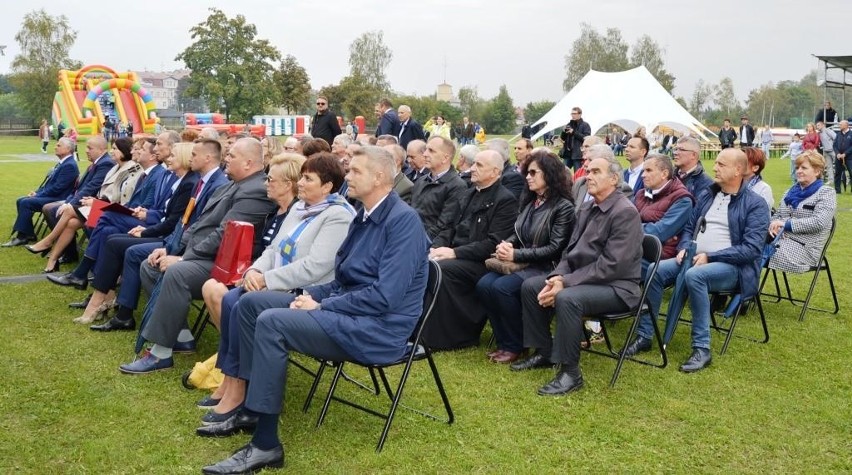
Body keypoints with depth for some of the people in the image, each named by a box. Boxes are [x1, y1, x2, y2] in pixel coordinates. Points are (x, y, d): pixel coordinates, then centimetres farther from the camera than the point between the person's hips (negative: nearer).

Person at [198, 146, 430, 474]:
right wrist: (312, 295, 0)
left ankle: (265, 445, -20)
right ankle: (251, 408, 4)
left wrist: (322, 307, -16)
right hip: (346, 309, 10)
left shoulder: (403, 220, -16)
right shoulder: (365, 216, 15)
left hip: (377, 328, -10)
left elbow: (385, 297, -24)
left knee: (271, 323, -25)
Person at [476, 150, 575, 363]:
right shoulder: (530, 202, 15)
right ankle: (503, 341, -5)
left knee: (502, 287, -30)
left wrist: (515, 255, -18)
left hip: (545, 268, -7)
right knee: (484, 285, -20)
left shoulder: (564, 207, -8)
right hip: (522, 264, 7)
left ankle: (515, 345, -10)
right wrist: (506, 244, -4)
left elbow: (554, 249, -14)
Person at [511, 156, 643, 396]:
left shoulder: (625, 212, -18)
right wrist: (557, 277, -9)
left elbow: (610, 265, -24)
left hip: (616, 286, -9)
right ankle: (543, 352, 12)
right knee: (530, 286, 0)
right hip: (582, 278, 9)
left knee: (567, 298, -34)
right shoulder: (587, 208, 9)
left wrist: (566, 282, -24)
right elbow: (571, 250, 12)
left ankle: (570, 372, -21)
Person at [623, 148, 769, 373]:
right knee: (655, 270, -20)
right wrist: (684, 248, -2)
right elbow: (689, 228, 21)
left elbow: (752, 248, -14)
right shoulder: (706, 196, 15)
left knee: (694, 275, -37)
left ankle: (702, 349, -28)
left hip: (732, 267, -6)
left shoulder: (755, 204, -4)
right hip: (695, 259, 6)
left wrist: (710, 257, -19)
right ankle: (644, 336, -11)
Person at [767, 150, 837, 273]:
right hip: (781, 239, 6)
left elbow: (819, 222, -13)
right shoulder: (792, 191, 20)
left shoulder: (826, 193, 1)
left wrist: (786, 224, -16)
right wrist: (774, 224, -4)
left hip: (805, 247, -5)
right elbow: (777, 215, 21)